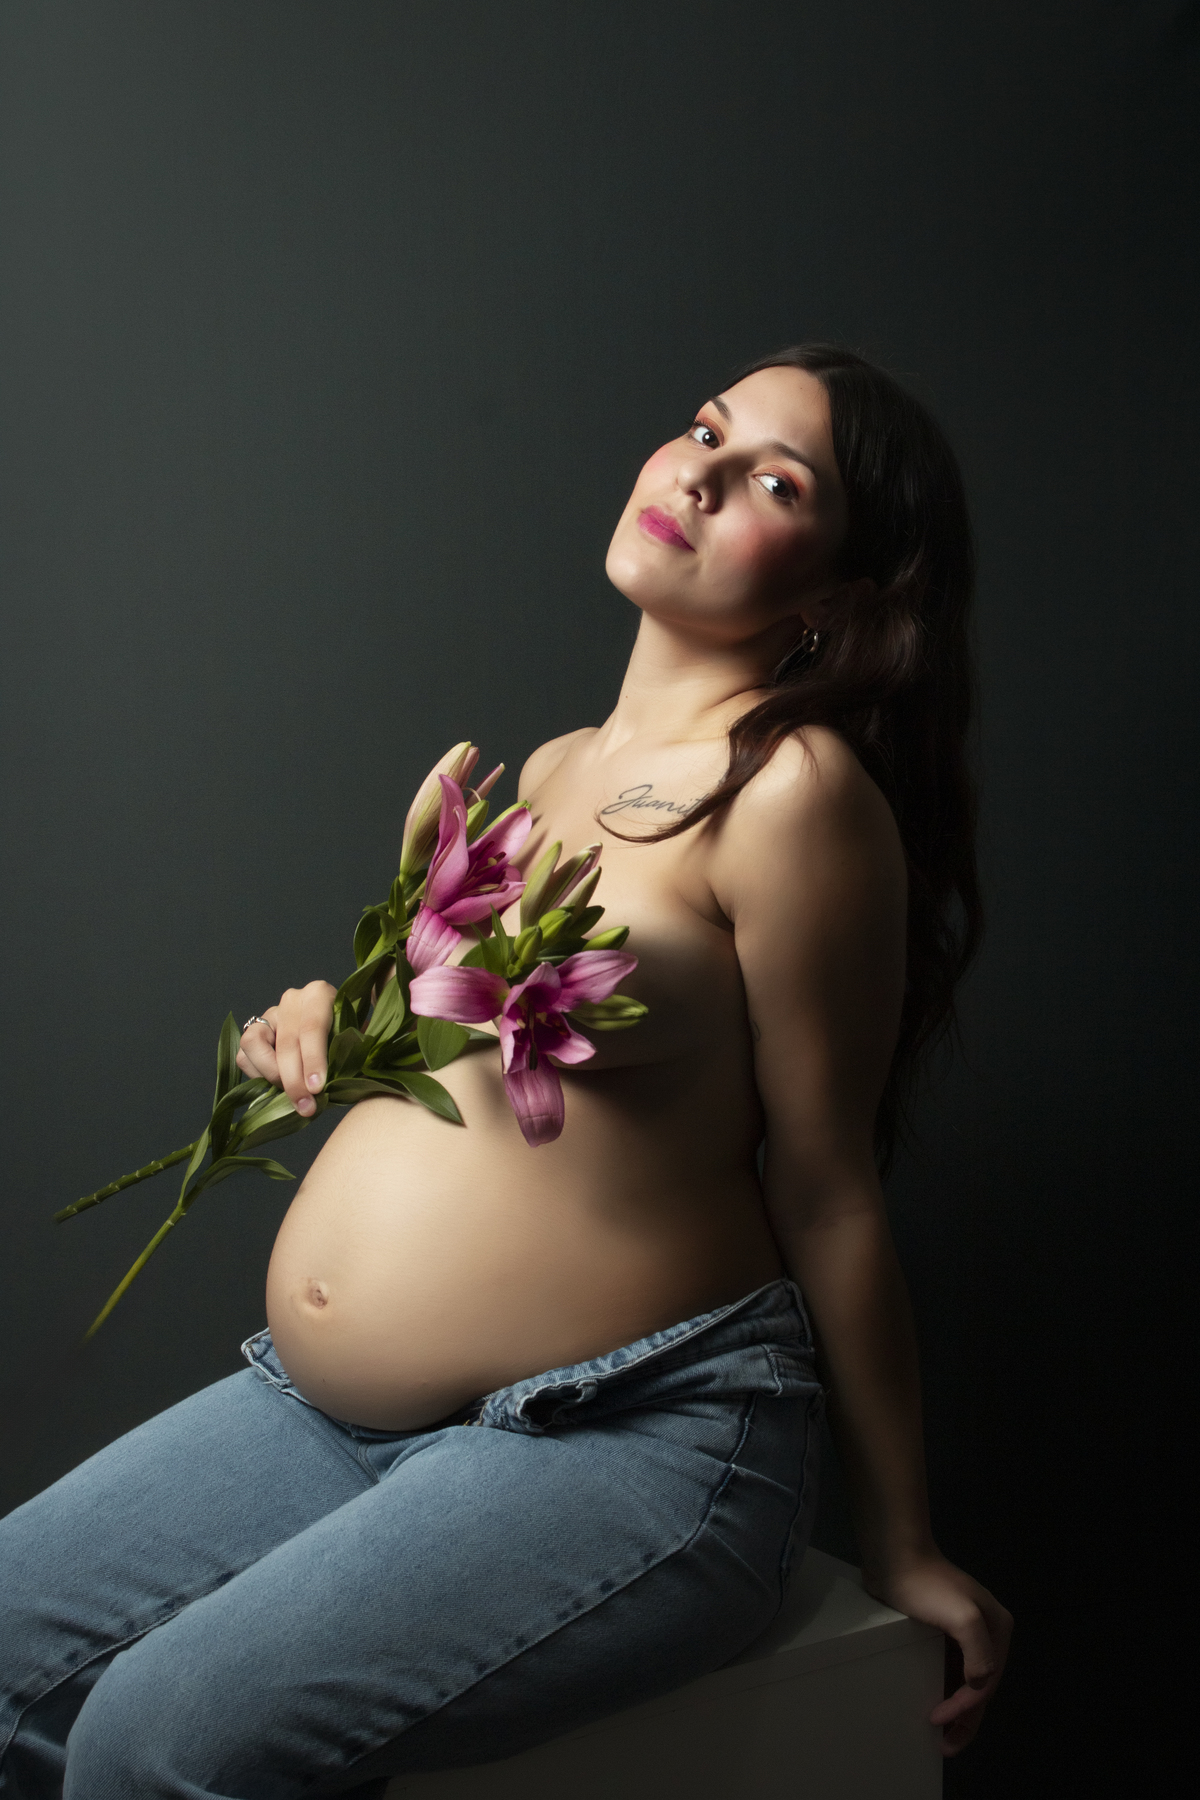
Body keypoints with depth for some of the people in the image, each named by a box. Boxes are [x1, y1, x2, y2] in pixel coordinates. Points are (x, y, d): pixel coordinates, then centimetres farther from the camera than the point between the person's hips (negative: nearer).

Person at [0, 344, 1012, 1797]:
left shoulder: (793, 788, -15)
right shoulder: (555, 769, 10)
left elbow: (827, 1195, -11)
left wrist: (899, 1545, -3)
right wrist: (331, 1026, 3)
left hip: (632, 1437, -8)